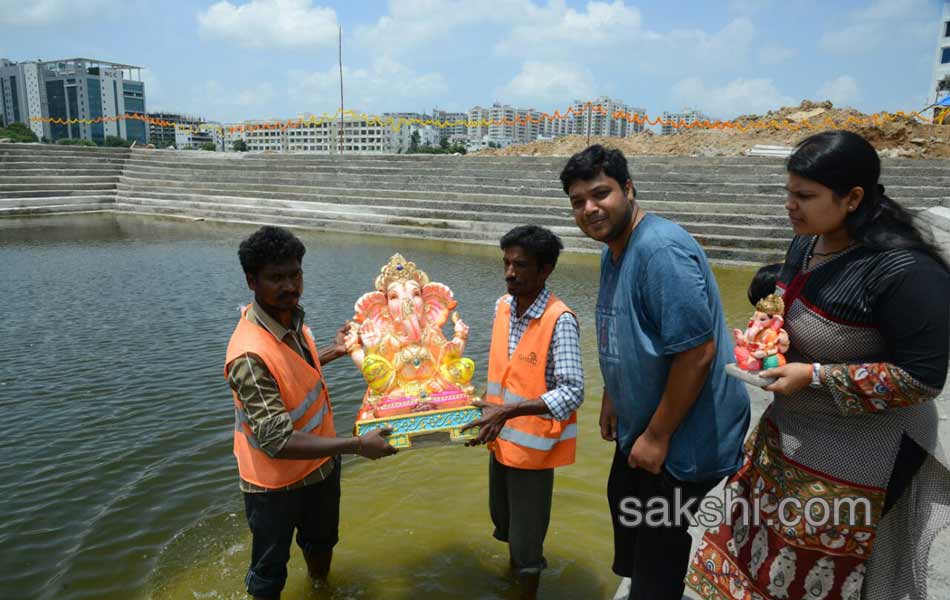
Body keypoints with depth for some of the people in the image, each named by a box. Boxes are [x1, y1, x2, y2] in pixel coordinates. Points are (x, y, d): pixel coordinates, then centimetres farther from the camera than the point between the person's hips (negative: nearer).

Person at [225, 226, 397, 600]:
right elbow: (275, 441, -35)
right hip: (277, 482, -8)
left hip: (321, 461, 8)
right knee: (270, 570, 16)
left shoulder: (291, 318, -8)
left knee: (321, 542, 32)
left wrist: (335, 351, 15)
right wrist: (356, 446, -35)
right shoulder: (250, 355, -35)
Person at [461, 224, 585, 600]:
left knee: (527, 532, 9)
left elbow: (572, 393, -28)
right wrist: (491, 409, 10)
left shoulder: (560, 320, -24)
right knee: (503, 517, 27)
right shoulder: (502, 306, -2)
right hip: (502, 438, 7)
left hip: (533, 443, -7)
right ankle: (513, 568, 54)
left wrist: (509, 411, -34)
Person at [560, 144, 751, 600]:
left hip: (685, 434, -10)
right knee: (624, 500, 28)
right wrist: (611, 400, 18)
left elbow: (697, 351, -29)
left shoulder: (661, 250, -27)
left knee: (658, 540, 5)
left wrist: (657, 436, -23)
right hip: (641, 420, 10)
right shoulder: (612, 251, 5)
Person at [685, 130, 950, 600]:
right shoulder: (806, 245, -1)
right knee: (768, 556, 21)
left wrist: (813, 376, -24)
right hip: (789, 433, 8)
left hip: (853, 459, -7)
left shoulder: (904, 271, -27)